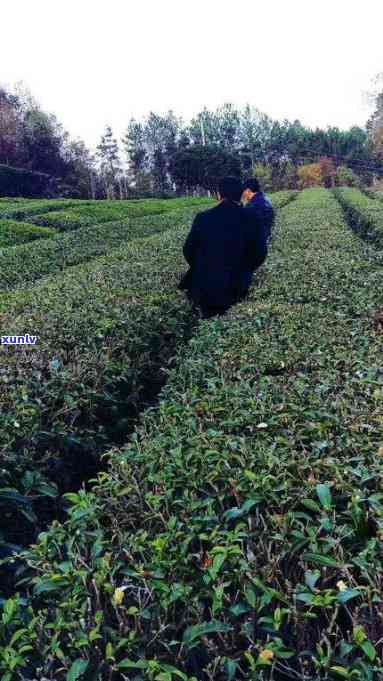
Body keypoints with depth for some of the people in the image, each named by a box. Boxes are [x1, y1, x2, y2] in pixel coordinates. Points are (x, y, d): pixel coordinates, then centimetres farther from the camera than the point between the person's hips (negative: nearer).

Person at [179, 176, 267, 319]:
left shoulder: (203, 218, -11)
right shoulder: (250, 218, -8)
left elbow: (188, 251, -2)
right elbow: (259, 253, 0)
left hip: (205, 285, -1)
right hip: (236, 285, 1)